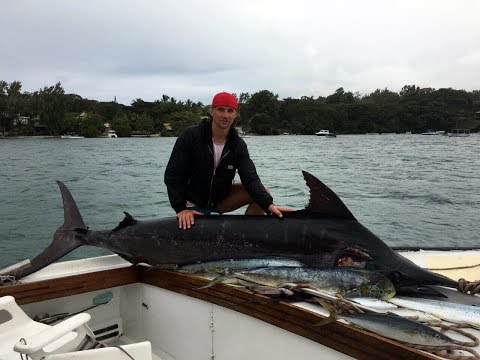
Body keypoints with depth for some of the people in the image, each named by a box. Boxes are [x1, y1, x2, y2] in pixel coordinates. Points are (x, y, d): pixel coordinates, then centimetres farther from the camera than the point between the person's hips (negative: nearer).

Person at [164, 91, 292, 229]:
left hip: (222, 199, 3)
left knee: (263, 193, -12)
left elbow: (250, 179, -19)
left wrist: (269, 204, -36)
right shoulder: (191, 136, -18)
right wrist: (181, 208, -27)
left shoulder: (238, 145, -9)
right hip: (194, 204, -3)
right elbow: (173, 174, -17)